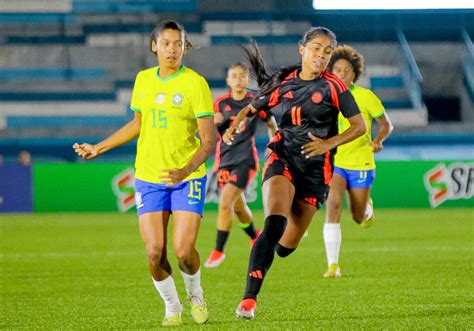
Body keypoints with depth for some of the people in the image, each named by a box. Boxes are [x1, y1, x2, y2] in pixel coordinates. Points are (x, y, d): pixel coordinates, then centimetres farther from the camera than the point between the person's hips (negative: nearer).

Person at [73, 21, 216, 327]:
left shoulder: (195, 83, -9)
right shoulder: (143, 80, 6)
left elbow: (210, 139, -13)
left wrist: (186, 169, -29)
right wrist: (99, 148, 26)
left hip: (187, 178, -3)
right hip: (149, 179, 3)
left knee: (184, 250, -13)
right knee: (154, 253, -8)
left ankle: (196, 296, 20)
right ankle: (172, 307, 17)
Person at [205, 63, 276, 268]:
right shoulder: (221, 103, 5)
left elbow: (271, 124, 16)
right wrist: (215, 123, -17)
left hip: (245, 159, -4)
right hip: (224, 159, 4)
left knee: (225, 203, -19)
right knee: (238, 206, 15)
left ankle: (218, 250, -13)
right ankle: (255, 237, 43)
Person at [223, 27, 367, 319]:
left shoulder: (333, 86, -2)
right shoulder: (284, 82, 5)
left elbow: (360, 126, -1)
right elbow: (252, 108, 19)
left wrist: (329, 144, -16)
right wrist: (235, 125, -3)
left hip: (315, 168, 0)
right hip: (282, 158, 0)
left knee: (286, 246, 2)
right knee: (275, 221, -28)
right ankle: (249, 298, -30)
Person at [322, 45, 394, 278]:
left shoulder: (366, 97, -8)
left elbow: (386, 124, 0)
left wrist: (378, 141, -18)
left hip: (361, 164, 0)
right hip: (333, 162, 1)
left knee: (359, 217, 8)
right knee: (333, 204, -24)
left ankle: (367, 207, 50)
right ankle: (333, 265, -23)